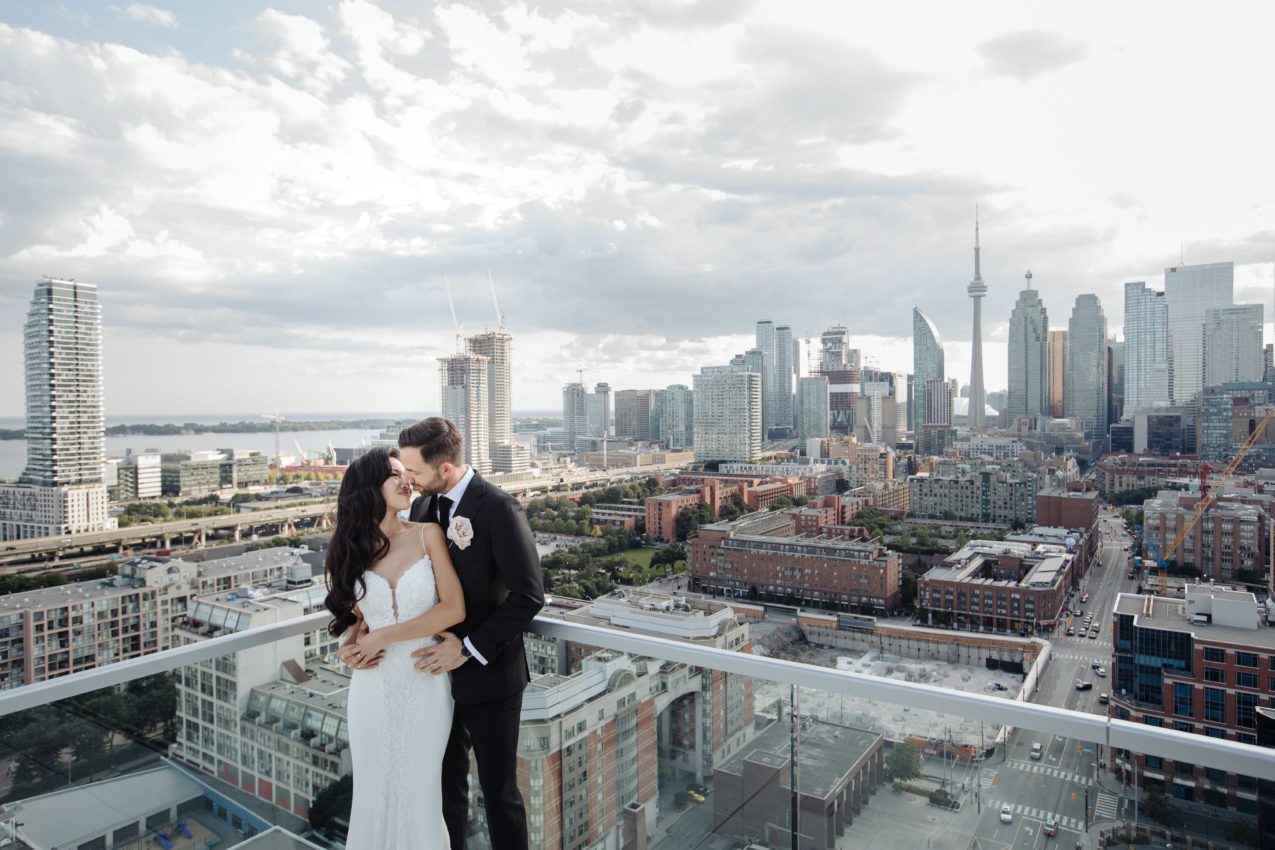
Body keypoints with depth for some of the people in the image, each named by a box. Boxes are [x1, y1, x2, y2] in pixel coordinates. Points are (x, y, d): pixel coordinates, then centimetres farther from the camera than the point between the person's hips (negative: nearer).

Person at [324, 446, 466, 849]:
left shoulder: (427, 535, -5)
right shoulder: (350, 551, 3)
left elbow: (454, 608, -11)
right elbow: (356, 618, 15)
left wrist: (382, 637, -12)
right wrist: (351, 647, -7)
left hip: (425, 684, -2)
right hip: (373, 689, 2)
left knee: (420, 795, 7)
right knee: (375, 791, 13)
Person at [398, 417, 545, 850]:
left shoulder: (499, 509, -18)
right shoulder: (422, 507, 3)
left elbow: (528, 595, -19)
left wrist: (469, 649, -18)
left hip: (488, 676, -6)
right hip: (438, 673, 6)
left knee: (498, 790, 10)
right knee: (446, 785, 19)